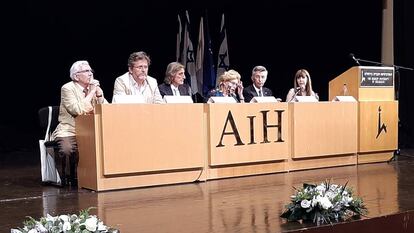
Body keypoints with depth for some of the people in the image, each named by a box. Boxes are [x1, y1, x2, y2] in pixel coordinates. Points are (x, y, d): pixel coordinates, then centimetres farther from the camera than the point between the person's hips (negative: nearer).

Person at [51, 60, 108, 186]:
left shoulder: (94, 87, 12)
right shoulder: (67, 88, -5)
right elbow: (77, 110, -20)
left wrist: (99, 93, -6)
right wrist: (91, 93, -13)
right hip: (69, 131, -5)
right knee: (68, 150, -36)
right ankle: (70, 177, -6)